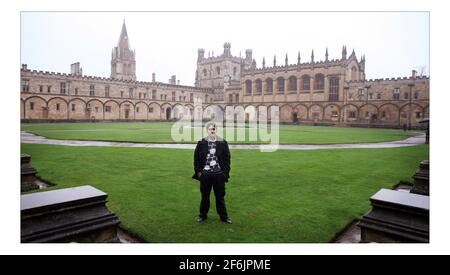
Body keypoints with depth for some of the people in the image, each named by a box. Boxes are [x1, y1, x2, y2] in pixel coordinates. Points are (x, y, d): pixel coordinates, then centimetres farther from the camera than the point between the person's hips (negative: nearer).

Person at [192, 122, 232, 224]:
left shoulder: (223, 143, 2)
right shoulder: (201, 143, 2)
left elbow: (227, 159, 4)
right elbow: (196, 158, 5)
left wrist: (226, 173, -2)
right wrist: (198, 171, -1)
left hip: (219, 175, 0)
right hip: (205, 174, 1)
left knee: (220, 196, 9)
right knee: (204, 196, 13)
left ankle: (224, 216, 23)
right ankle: (203, 215, 30)